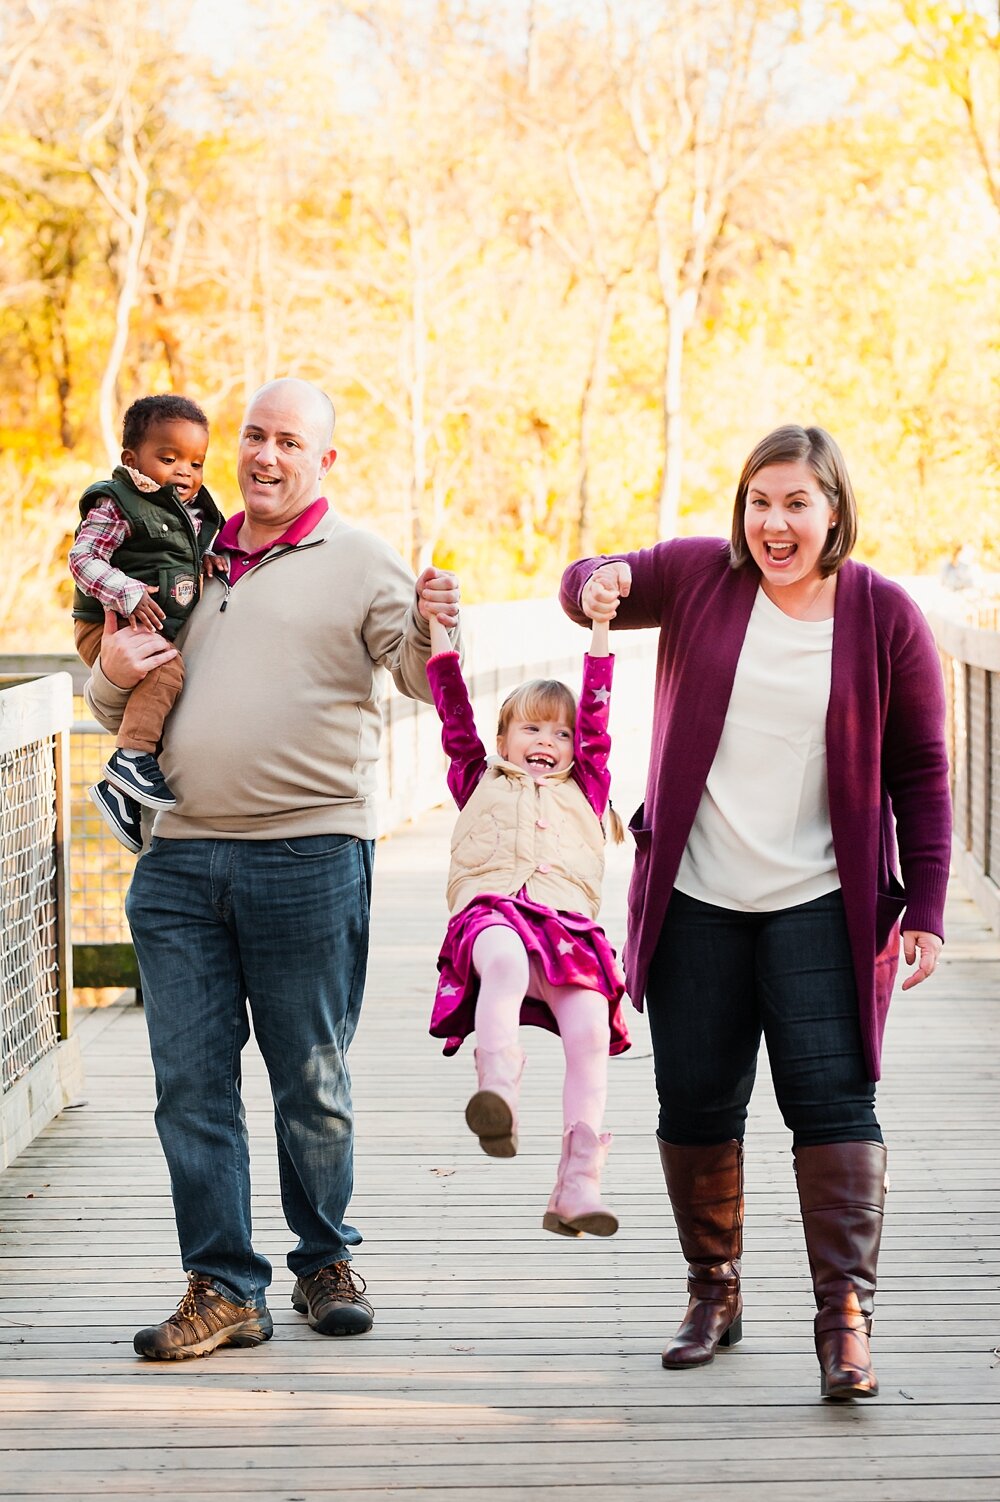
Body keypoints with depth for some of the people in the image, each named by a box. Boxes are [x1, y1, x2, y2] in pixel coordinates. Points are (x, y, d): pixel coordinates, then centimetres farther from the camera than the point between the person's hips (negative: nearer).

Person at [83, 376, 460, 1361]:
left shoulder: (359, 564, 6)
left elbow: (424, 679, -6)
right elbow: (114, 709, 23)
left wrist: (433, 628, -27)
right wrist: (112, 674, 0)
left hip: (308, 858, -3)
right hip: (178, 861, 4)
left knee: (312, 1082, 5)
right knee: (191, 1083, 1)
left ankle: (324, 1260, 22)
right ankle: (223, 1288, 7)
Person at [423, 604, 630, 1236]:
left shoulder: (583, 791, 32)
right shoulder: (480, 782, 30)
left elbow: (596, 719, 28)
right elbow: (457, 716, 25)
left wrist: (601, 629, 25)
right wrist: (439, 632, 22)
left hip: (569, 921, 2)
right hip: (492, 909, -2)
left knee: (591, 1032, -20)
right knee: (505, 960, -39)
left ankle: (578, 1185, -19)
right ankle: (498, 1094, -54)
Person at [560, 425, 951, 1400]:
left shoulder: (885, 618, -1)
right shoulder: (701, 577, 3)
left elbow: (920, 775, 2)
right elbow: (594, 589, 8)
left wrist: (925, 910, -4)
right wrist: (599, 582, -18)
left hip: (821, 906, -2)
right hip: (695, 903, 2)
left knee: (831, 1098, -10)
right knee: (695, 1104, 6)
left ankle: (844, 1317, -8)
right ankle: (712, 1293, 23)